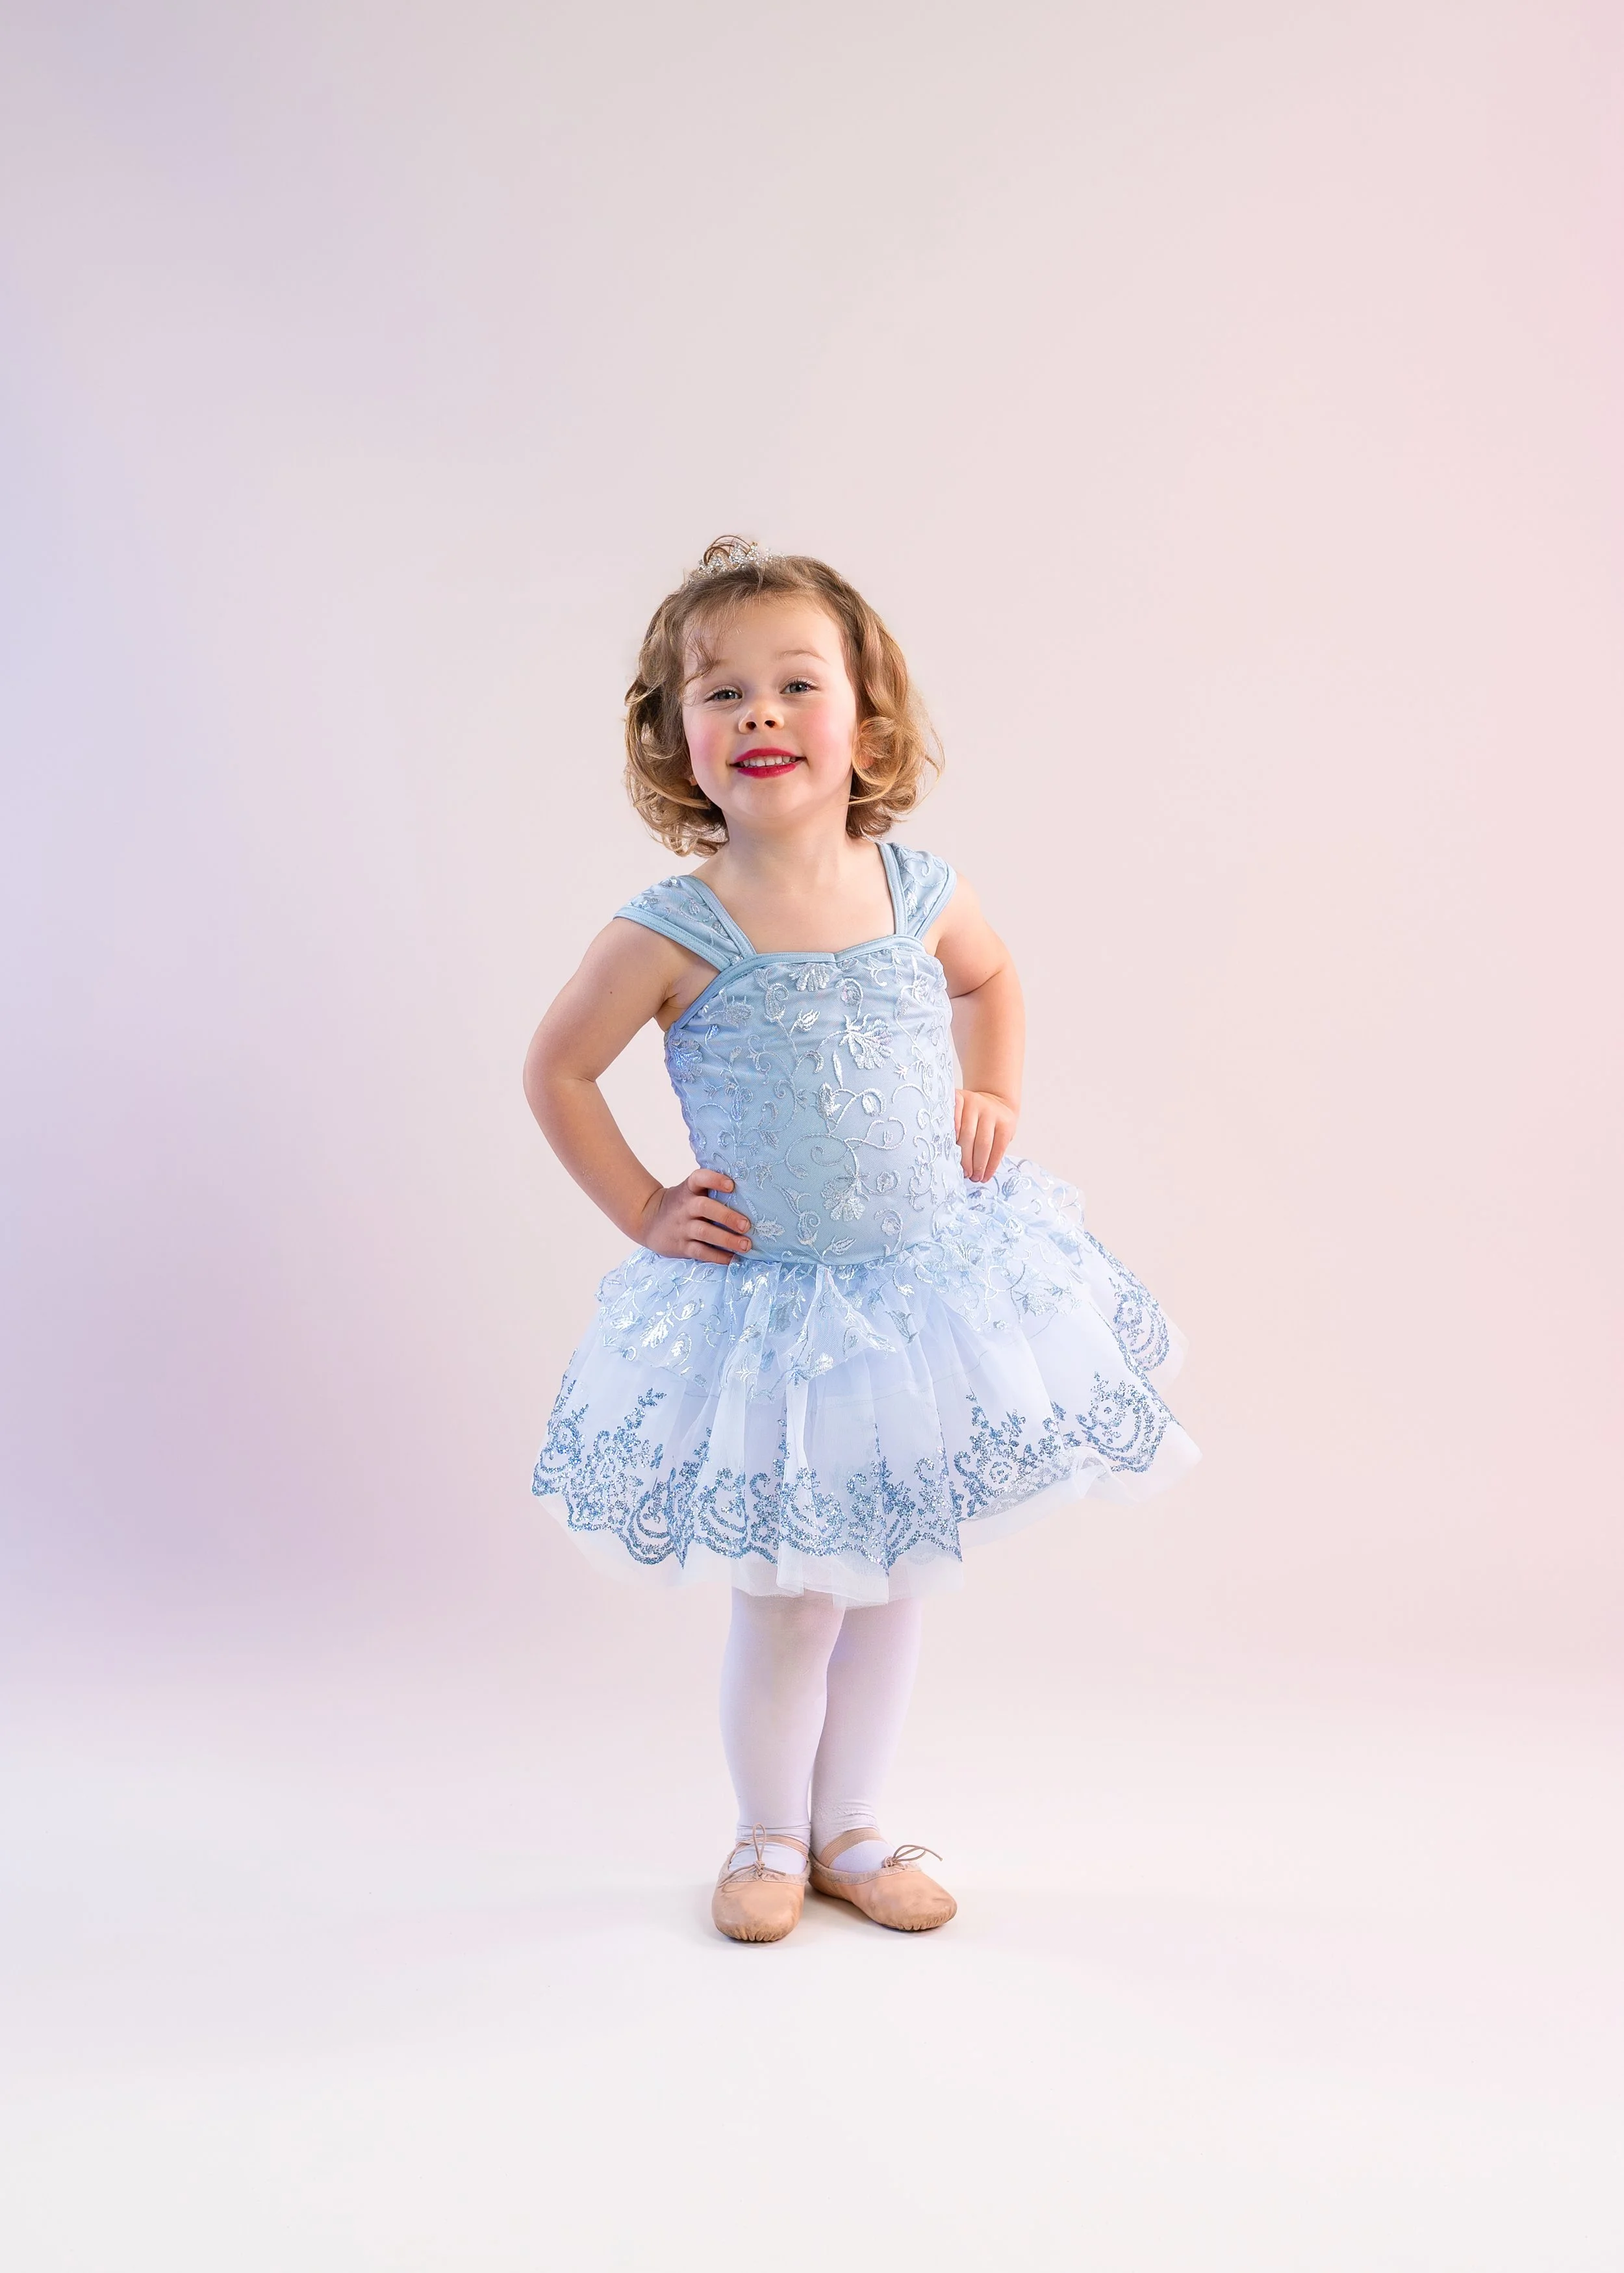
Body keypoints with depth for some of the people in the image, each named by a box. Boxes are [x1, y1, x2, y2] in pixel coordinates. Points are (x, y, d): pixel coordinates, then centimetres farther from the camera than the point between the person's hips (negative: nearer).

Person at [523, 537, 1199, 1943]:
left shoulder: (919, 890, -6)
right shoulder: (672, 933, -16)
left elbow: (991, 980, 17)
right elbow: (555, 1070, -3)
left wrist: (992, 1101, 4)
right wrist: (643, 1212, -4)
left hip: (934, 1282, 4)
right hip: (769, 1312, -4)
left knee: (895, 1578, 15)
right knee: (792, 1599, 7)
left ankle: (852, 1829, 35)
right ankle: (771, 1837, 33)